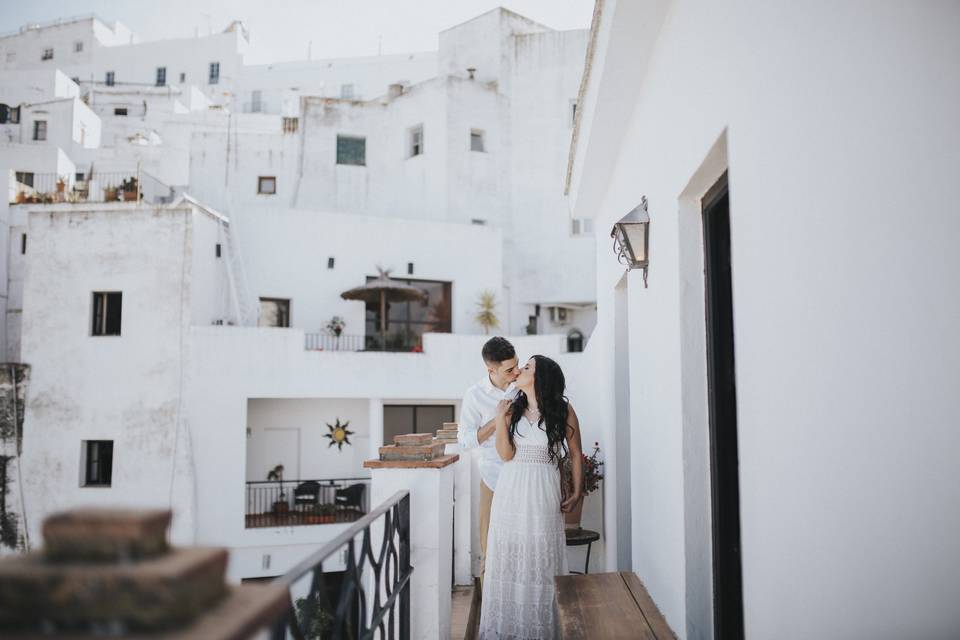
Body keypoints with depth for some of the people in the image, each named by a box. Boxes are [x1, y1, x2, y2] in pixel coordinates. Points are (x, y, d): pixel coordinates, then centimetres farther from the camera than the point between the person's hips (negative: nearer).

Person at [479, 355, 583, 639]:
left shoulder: (562, 410, -1)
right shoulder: (512, 408, 6)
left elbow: (575, 454, 6)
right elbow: (506, 454, -3)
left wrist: (577, 492, 4)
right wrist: (499, 418, -9)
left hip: (543, 493, -3)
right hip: (510, 491, 3)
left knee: (541, 560, 2)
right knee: (507, 558, 7)